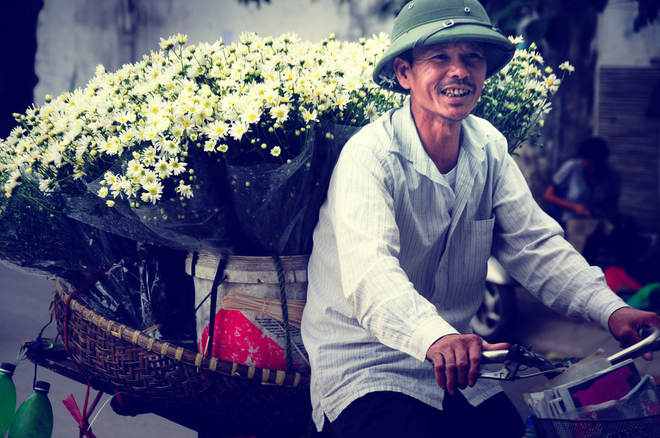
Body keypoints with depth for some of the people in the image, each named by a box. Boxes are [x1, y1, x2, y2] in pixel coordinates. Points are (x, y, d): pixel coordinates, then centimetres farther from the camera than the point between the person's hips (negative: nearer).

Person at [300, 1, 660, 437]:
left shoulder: (489, 147, 3)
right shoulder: (371, 156, -19)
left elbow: (535, 242, 2)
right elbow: (369, 274, -34)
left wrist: (610, 308, -15)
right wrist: (434, 337, -54)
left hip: (460, 366, 7)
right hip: (363, 366, -6)